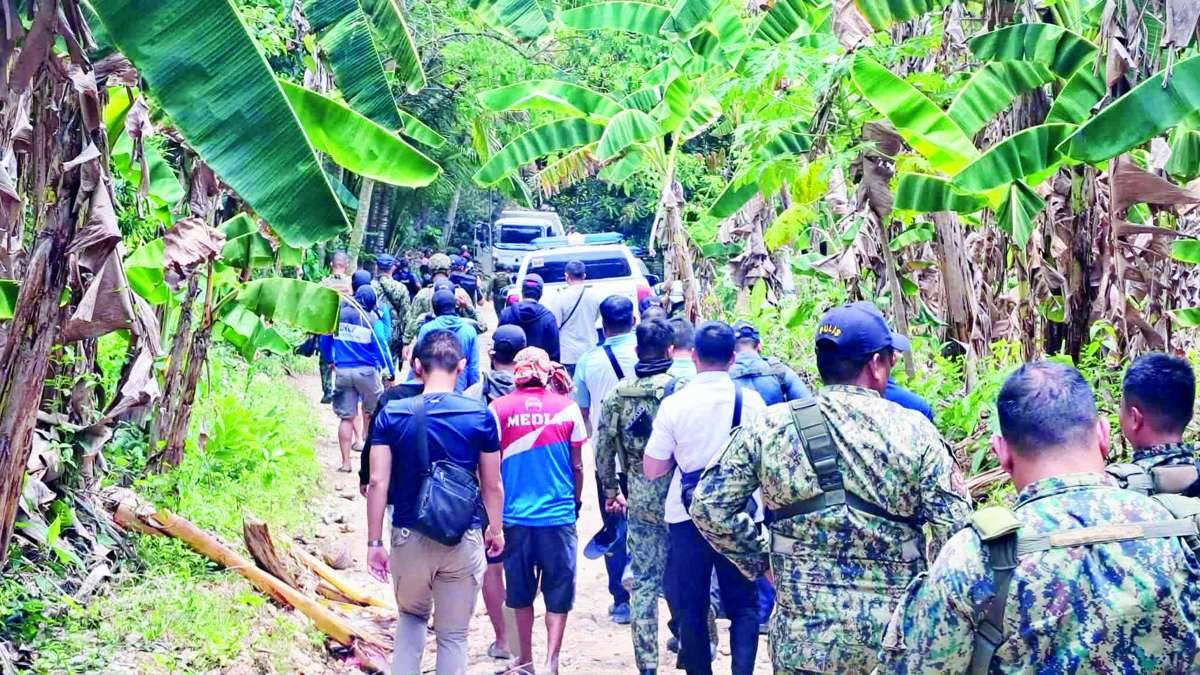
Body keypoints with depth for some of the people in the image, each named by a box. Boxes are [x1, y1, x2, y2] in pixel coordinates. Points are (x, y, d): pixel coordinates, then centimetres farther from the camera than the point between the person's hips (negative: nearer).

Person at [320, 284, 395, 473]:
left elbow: (325, 339, 9)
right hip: (367, 371, -2)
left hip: (342, 371, 2)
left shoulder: (338, 314, 2)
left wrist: (329, 360, 26)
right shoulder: (373, 320, -6)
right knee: (371, 415, 14)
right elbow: (382, 347, -6)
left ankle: (345, 462, 4)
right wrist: (391, 371, 4)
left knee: (346, 418, 6)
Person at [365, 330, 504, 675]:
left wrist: (374, 542, 0)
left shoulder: (391, 414, -6)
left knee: (412, 616, 26)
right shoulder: (480, 416, -8)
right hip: (463, 540, -1)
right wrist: (496, 530, 15)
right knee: (453, 635, 11)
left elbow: (377, 482, -8)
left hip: (409, 537, 1)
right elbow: (492, 485, -1)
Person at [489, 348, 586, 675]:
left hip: (515, 514, 1)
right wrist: (576, 503, 19)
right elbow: (577, 466, 4)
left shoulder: (499, 409, -3)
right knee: (558, 592, 8)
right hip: (558, 514, -1)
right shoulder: (567, 408, -2)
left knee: (521, 592, 16)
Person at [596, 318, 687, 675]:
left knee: (643, 582, 7)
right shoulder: (681, 390, -11)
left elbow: (603, 449, 5)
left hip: (640, 502, 2)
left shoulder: (617, 395, 0)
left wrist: (610, 491, 18)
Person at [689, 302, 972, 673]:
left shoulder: (770, 427, -3)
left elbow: (709, 506, 0)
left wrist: (759, 559, 9)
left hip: (802, 641, 1)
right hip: (897, 641, -1)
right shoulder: (913, 431, -7)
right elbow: (955, 530, -9)